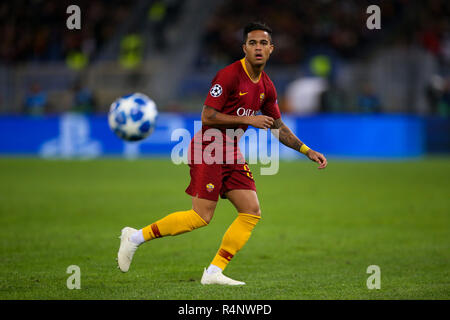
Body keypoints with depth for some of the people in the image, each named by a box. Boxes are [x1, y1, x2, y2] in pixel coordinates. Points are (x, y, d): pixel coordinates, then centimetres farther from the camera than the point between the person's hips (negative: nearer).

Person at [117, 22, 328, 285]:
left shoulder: (266, 87, 10)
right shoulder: (229, 76, -15)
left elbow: (277, 127, 21)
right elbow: (207, 116, -18)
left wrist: (308, 151, 15)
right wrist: (248, 119, -18)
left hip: (232, 153, 8)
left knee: (252, 212, -3)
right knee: (201, 217, -12)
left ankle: (214, 273, 0)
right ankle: (136, 237, 1)